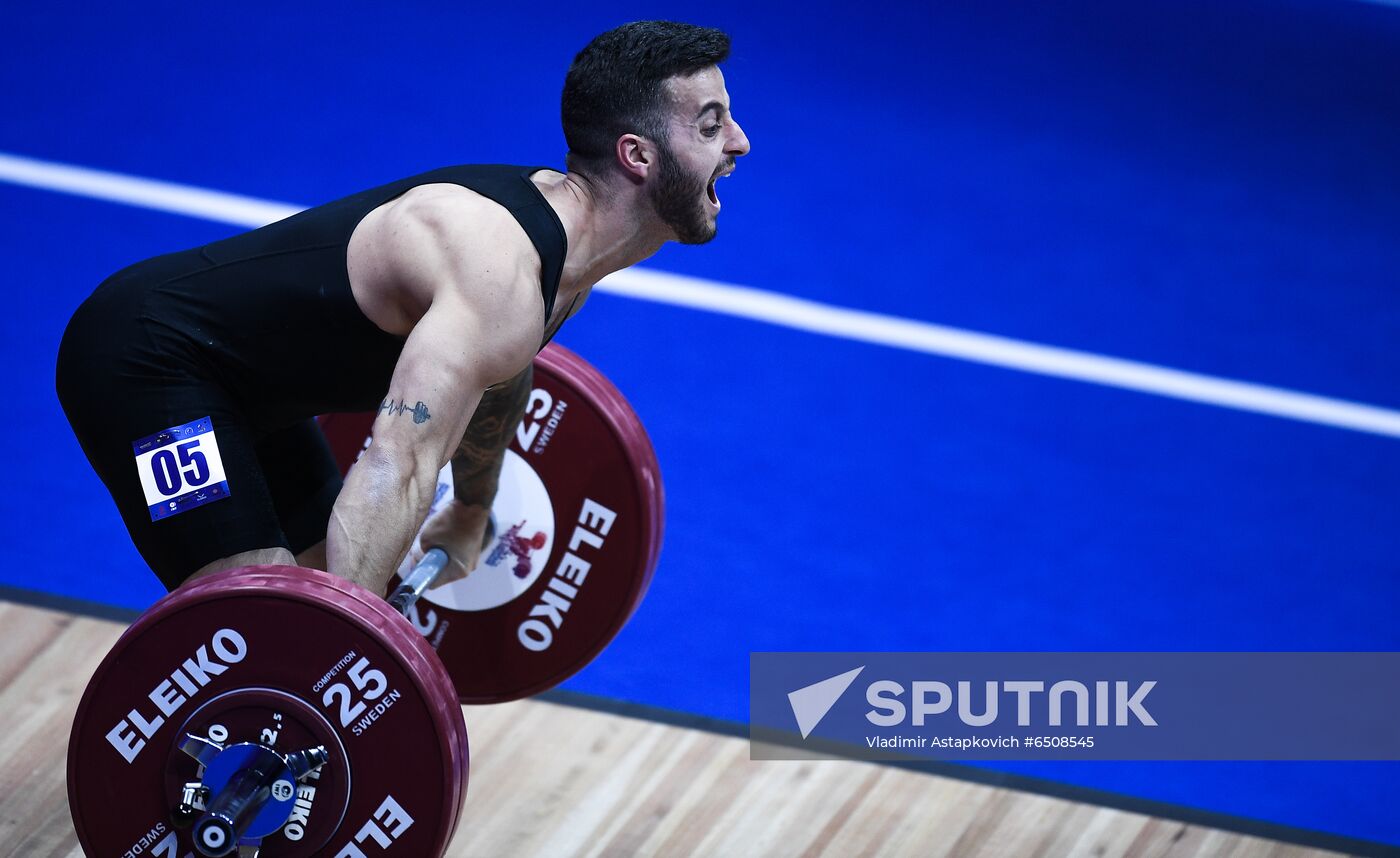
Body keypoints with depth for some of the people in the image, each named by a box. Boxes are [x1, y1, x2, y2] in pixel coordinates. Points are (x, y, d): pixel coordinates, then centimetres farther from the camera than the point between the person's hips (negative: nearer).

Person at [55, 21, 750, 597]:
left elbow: (494, 377, 23)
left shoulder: (566, 232, 1)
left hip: (243, 384, 10)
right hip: (143, 362, -10)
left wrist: (473, 511, 37)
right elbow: (396, 469, -42)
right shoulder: (499, 276, -31)